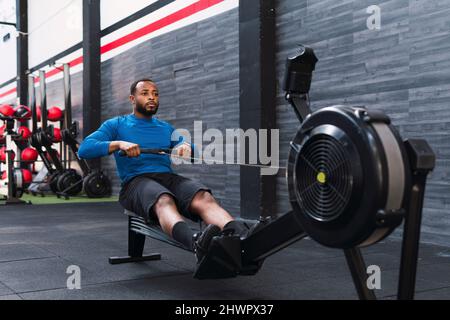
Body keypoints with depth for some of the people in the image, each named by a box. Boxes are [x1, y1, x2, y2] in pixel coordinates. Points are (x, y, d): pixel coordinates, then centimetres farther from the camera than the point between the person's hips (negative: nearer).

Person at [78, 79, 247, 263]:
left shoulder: (166, 128, 29)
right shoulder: (116, 125, 15)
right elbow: (84, 149, 2)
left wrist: (186, 146, 0)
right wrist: (119, 144, -14)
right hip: (136, 182, -3)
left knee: (204, 197, -32)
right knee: (164, 200, -41)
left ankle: (242, 239, -60)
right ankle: (197, 243, -71)